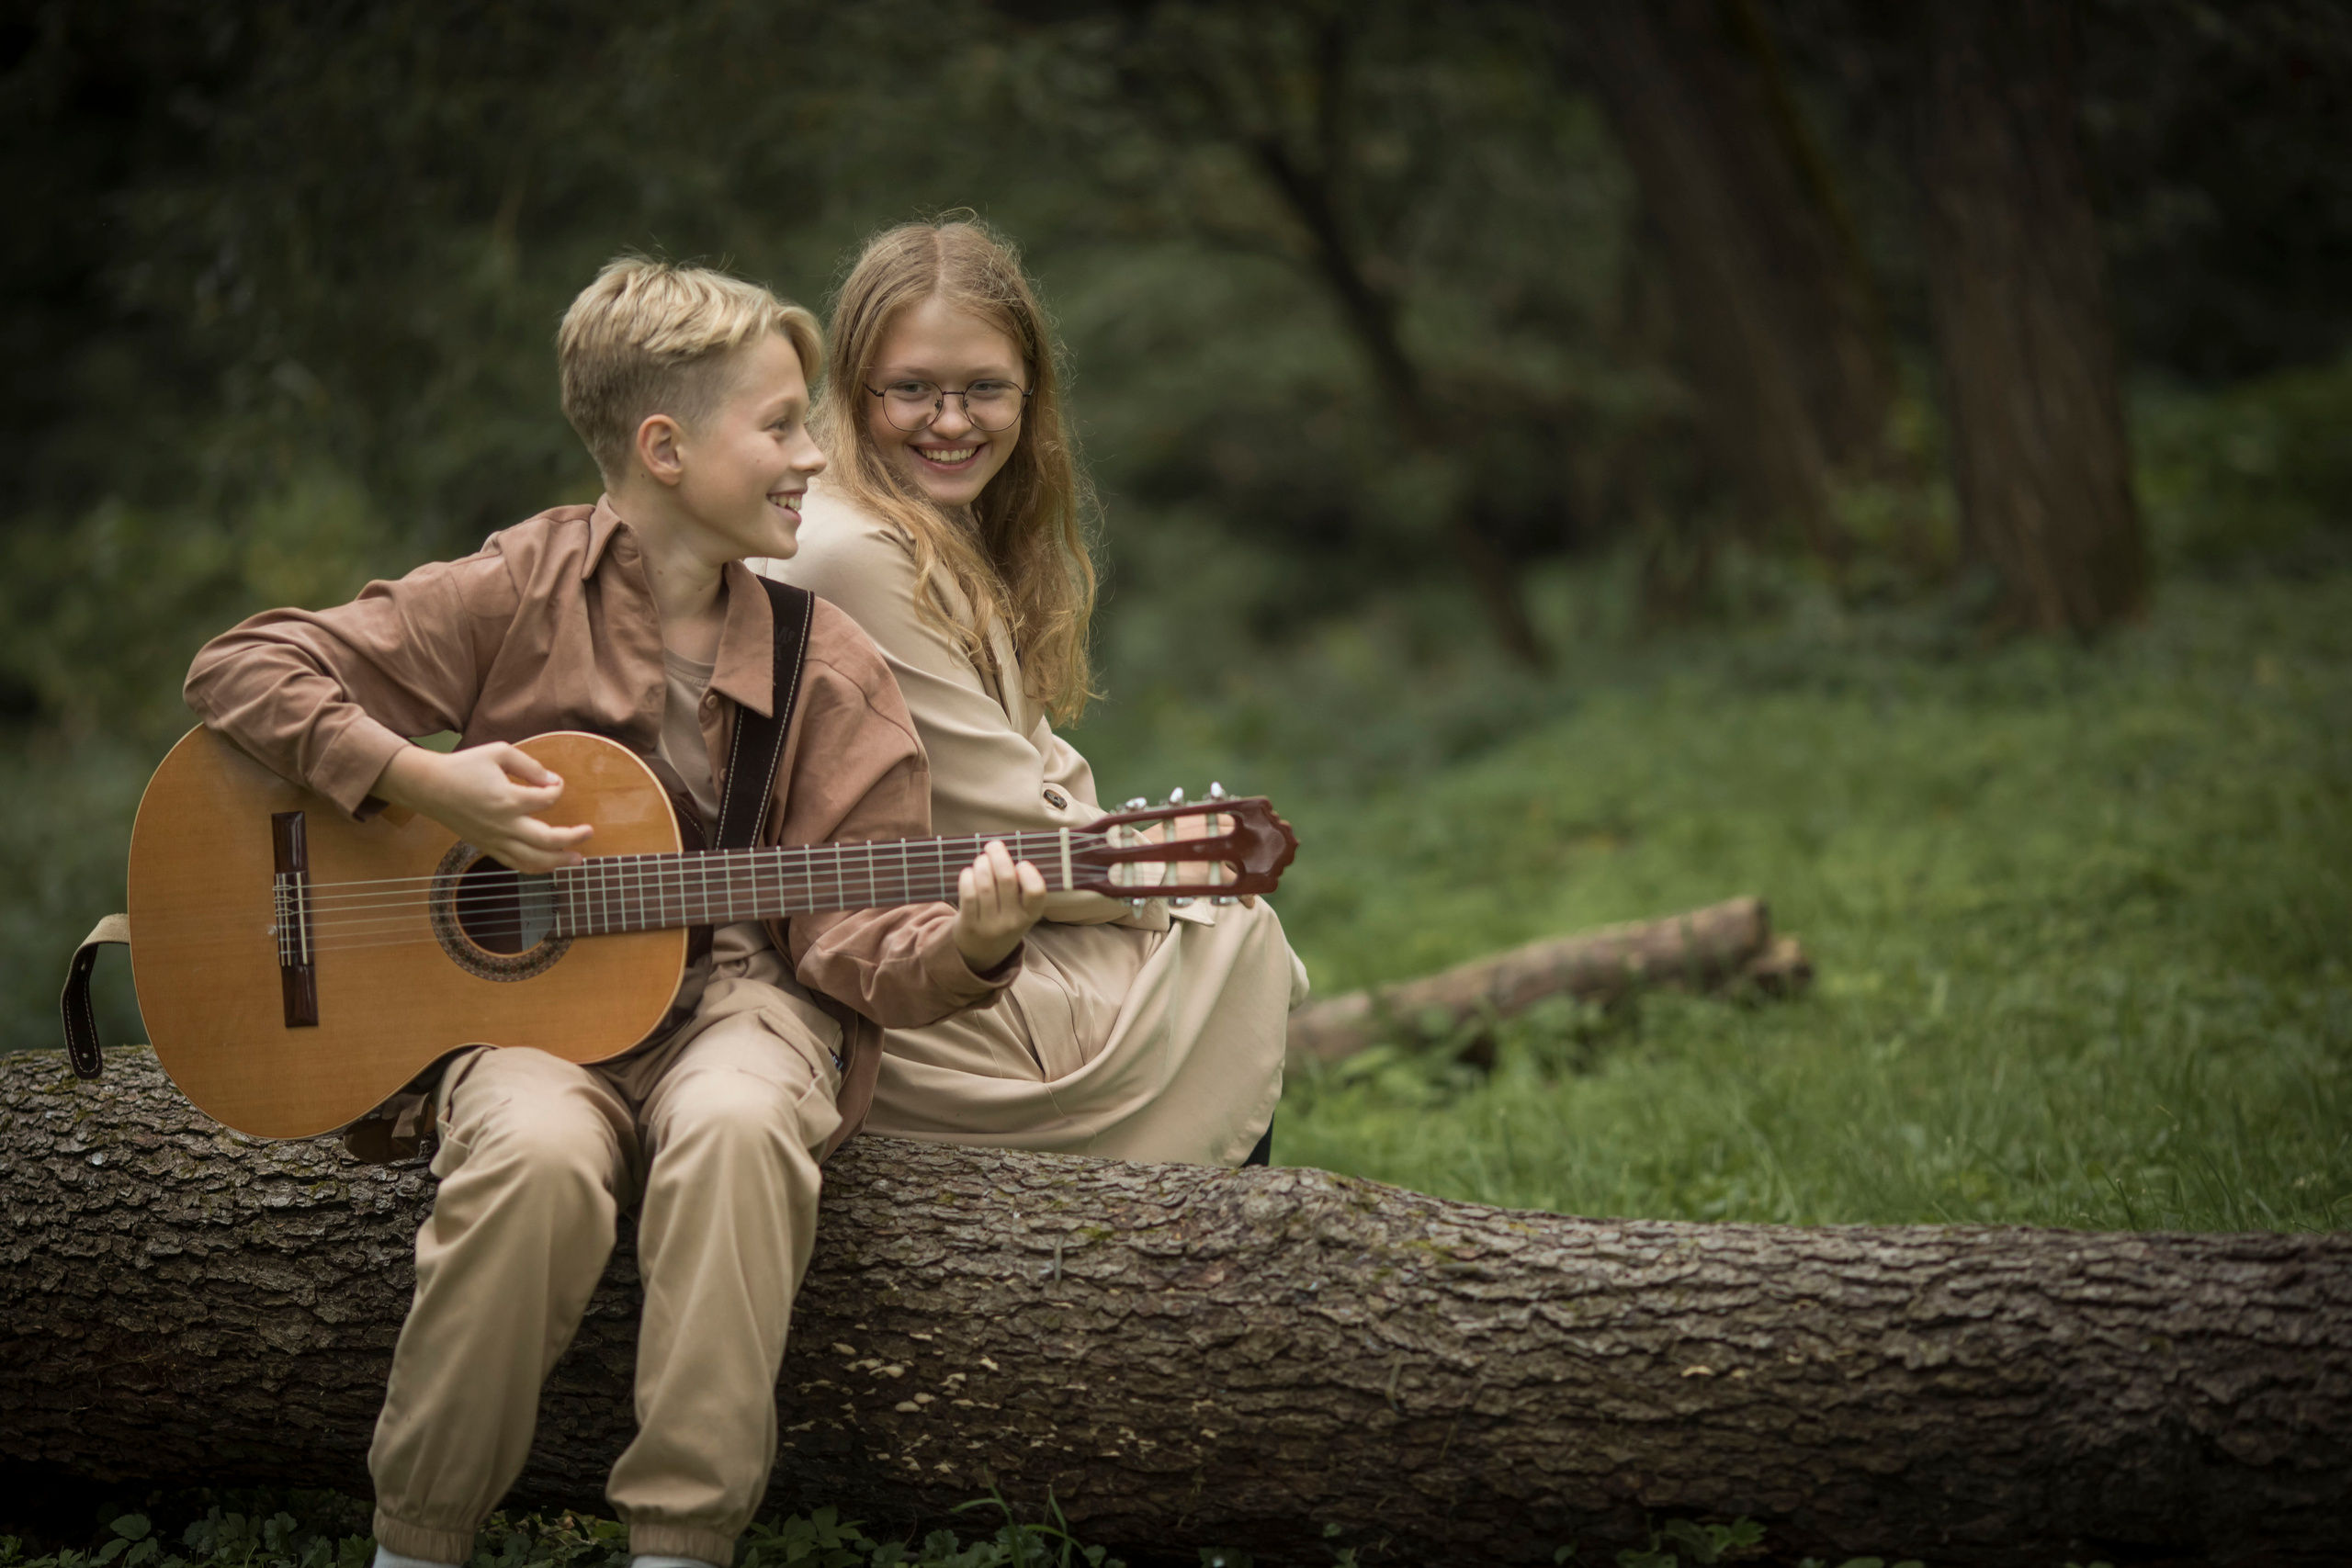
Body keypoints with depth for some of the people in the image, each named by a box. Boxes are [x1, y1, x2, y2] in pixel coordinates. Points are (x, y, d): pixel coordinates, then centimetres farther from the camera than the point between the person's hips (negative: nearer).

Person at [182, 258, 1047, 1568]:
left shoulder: (827, 670, 3)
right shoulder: (518, 596, -2)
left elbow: (853, 936, 0)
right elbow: (242, 674, -1)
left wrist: (963, 948, -22)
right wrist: (427, 783, -13)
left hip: (732, 986, 1)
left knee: (736, 1125, -35)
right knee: (538, 1155, -35)